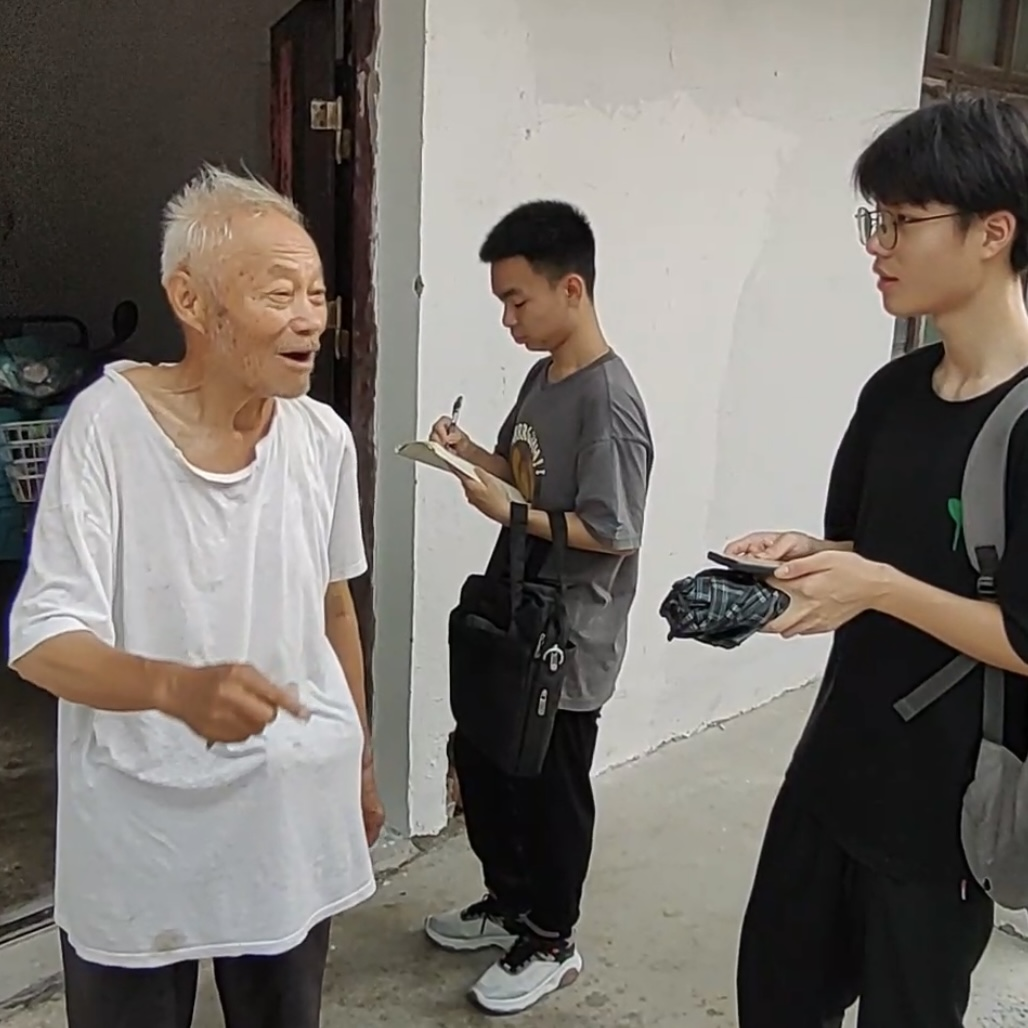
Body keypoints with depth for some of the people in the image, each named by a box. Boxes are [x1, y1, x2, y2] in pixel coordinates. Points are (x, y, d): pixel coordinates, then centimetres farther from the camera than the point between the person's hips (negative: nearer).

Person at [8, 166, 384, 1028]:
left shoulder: (325, 438, -4)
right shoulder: (106, 424, -17)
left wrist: (361, 758, 15)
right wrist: (174, 686, -38)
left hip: (295, 808, 4)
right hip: (140, 822, -3)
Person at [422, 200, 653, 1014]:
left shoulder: (608, 400, -22)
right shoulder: (543, 375, 6)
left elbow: (612, 533, -24)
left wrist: (508, 513, -22)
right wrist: (471, 454, -2)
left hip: (571, 638, -9)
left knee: (551, 788, 8)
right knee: (480, 759, 20)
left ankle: (551, 942, 30)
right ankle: (509, 903, 41)